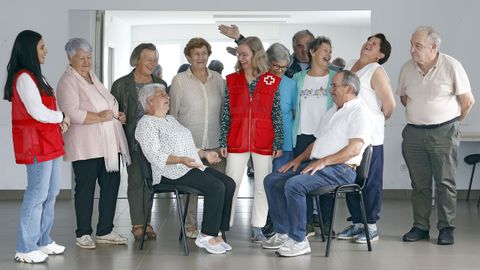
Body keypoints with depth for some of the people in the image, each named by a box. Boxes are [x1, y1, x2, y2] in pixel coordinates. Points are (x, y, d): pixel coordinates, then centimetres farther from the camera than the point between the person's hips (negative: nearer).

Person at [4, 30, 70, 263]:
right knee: (37, 194, -7)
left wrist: (59, 122, 2)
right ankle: (25, 249, 0)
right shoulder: (24, 78, -14)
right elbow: (37, 111, -19)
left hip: (49, 142, 10)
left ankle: (43, 241, 22)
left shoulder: (35, 76, 17)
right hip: (36, 144, -10)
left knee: (50, 193, 13)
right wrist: (62, 117, -4)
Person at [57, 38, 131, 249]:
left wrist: (117, 114, 11)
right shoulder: (68, 81, -7)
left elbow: (107, 103, 30)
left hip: (108, 144, 8)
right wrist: (99, 117, -21)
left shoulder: (92, 77, 20)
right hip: (86, 147, -8)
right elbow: (71, 112, -20)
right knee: (85, 188, 1)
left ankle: (105, 231, 20)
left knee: (111, 185, 10)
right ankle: (83, 234, 12)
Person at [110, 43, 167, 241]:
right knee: (136, 180, -2)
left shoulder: (160, 84, 11)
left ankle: (147, 222, 14)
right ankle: (137, 224, 5)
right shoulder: (121, 85, 0)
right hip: (133, 141, -3)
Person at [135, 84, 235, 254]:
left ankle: (215, 234, -11)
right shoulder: (146, 124, -4)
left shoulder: (171, 119, 26)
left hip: (193, 167, 9)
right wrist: (181, 160, -27)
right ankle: (206, 236, -18)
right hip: (172, 173, -9)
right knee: (216, 187, -26)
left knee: (229, 184, -11)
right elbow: (155, 156, -16)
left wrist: (204, 154, 15)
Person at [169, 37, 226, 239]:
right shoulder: (179, 80, 2)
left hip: (215, 143, 2)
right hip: (189, 143, -2)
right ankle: (190, 225, 15)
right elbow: (173, 113, 5)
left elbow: (224, 111, 14)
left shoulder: (218, 79, 9)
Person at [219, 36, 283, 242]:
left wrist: (278, 143, -1)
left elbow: (277, 115, 3)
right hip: (237, 140, 1)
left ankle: (258, 228, 15)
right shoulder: (231, 81, 6)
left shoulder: (272, 82, 2)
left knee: (263, 185, 5)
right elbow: (226, 114, 6)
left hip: (264, 141, 0)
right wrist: (223, 141, 1)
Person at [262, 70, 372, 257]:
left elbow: (354, 148, -18)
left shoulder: (358, 111, -5)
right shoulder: (332, 111, 25)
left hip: (340, 169, -10)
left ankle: (298, 241, -22)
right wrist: (299, 159, 11)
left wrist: (323, 161, -22)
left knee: (294, 184, -31)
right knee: (272, 180, -1)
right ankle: (283, 233, -1)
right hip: (316, 164, 10)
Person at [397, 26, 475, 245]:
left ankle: (446, 228, 7)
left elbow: (467, 100, -4)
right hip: (413, 133, 4)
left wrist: (453, 120, 5)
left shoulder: (451, 66, -9)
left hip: (444, 132, -4)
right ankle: (420, 227, 16)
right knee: (419, 184, 8)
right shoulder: (407, 68, 4)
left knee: (445, 182, 0)